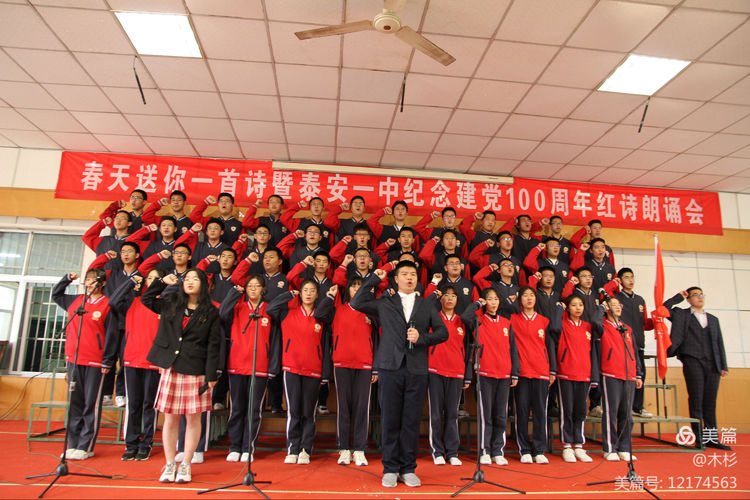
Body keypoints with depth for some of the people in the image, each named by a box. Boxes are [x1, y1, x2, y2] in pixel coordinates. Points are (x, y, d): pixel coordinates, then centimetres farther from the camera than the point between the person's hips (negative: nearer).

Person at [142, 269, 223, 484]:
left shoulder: (210, 312, 1)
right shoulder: (170, 304, 11)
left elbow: (214, 345, -1)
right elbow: (146, 299, 25)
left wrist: (211, 375, -6)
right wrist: (162, 281, 11)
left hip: (196, 371, -2)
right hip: (171, 369, 2)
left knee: (193, 418, 3)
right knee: (170, 418, 6)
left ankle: (185, 465, 16)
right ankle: (170, 465, 18)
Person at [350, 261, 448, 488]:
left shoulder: (427, 307, 16)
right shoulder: (384, 304, 12)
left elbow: (443, 332, 10)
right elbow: (357, 303, 2)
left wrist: (422, 337, -7)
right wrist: (374, 279, 5)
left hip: (417, 370, 1)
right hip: (390, 367, -1)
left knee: (412, 421, 5)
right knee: (390, 420, 3)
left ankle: (408, 469, 17)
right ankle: (390, 469, 14)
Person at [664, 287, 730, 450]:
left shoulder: (713, 319, 20)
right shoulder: (681, 314, 9)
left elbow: (719, 343, 17)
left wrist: (723, 366, 11)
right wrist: (679, 297, 1)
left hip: (712, 364, 4)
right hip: (692, 361, -4)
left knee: (710, 402, 5)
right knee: (696, 400, -4)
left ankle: (712, 437, 11)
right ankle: (700, 438, 0)